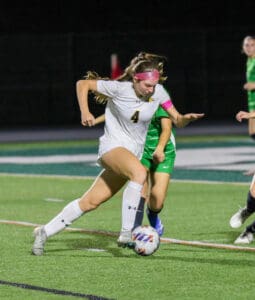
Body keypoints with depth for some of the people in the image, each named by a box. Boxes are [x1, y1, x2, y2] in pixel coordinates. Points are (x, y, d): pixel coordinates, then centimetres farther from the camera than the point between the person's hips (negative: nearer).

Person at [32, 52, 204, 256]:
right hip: (112, 146, -5)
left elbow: (177, 120, 1)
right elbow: (82, 84, -4)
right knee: (140, 172, -36)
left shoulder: (158, 92, -4)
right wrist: (85, 112, -16)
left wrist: (187, 118, -21)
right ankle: (126, 235, -34)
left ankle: (45, 232, 18)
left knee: (91, 202, 3)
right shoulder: (118, 89, -15)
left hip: (134, 152, 5)